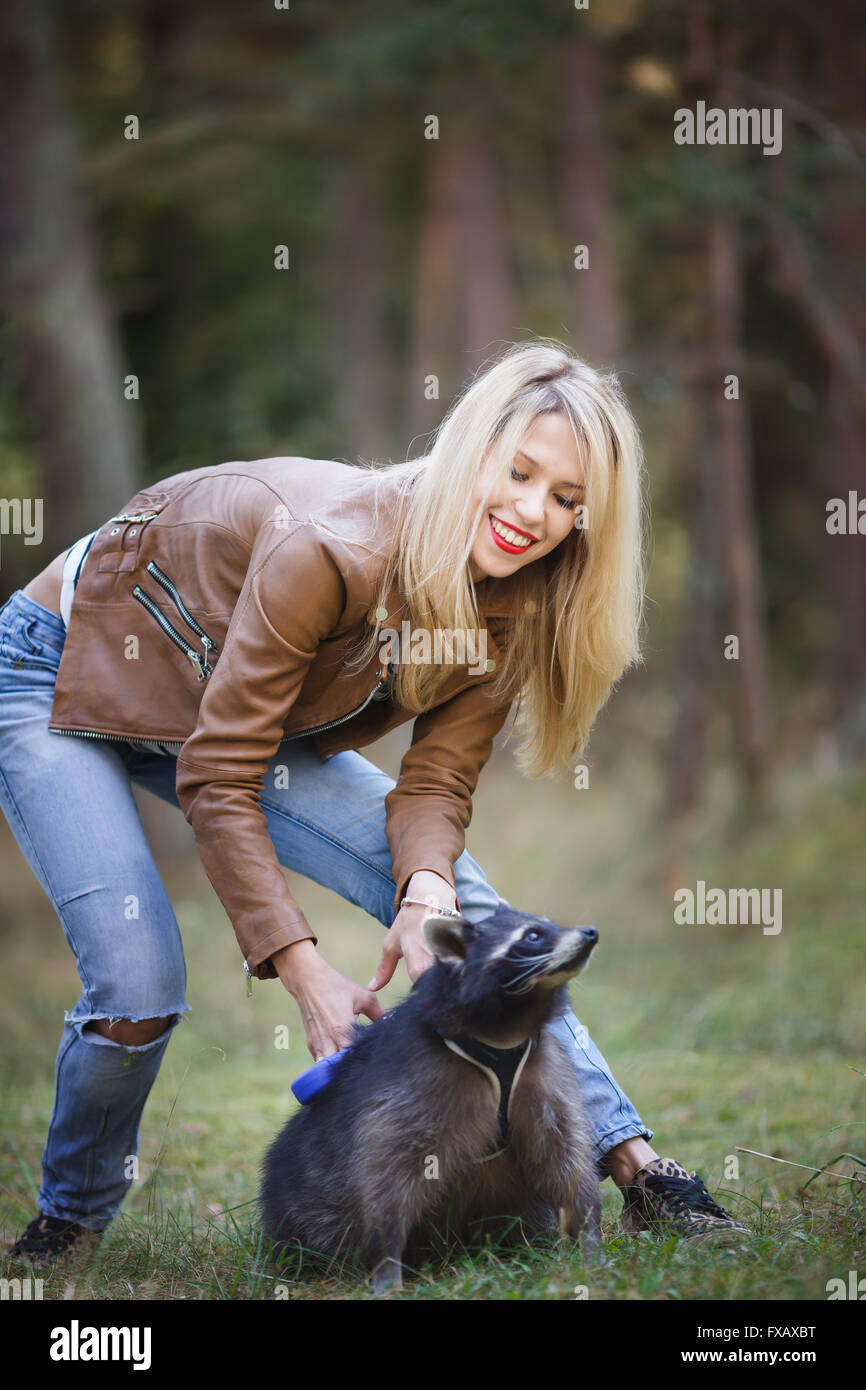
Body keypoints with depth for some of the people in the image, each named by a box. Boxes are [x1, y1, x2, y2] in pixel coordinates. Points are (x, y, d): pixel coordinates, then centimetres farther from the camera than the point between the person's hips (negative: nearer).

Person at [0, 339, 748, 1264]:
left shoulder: (513, 611, -14)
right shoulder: (330, 547, -37)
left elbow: (436, 779, -14)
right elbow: (217, 778, -32)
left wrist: (427, 890, -36)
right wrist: (307, 976, -34)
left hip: (237, 706, 6)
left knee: (460, 908, -9)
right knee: (139, 992, -20)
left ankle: (631, 1161, -6)